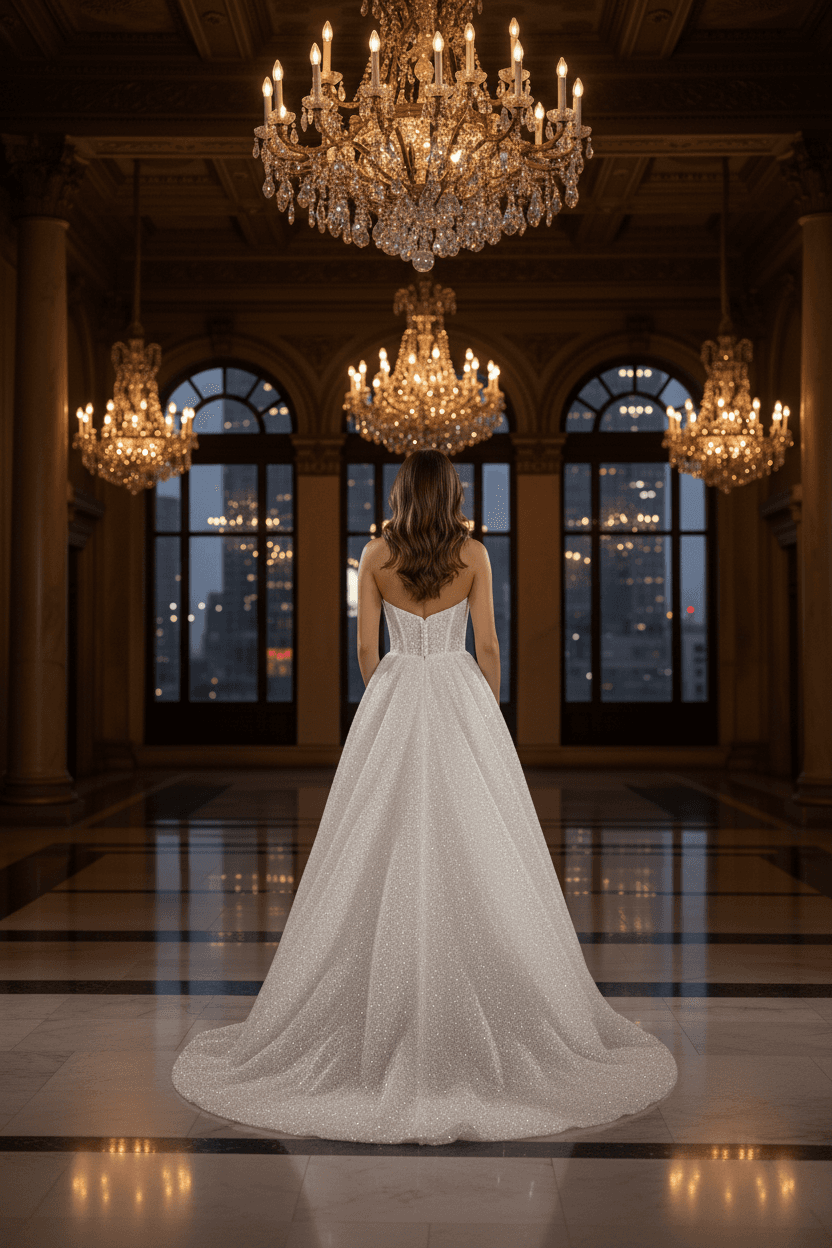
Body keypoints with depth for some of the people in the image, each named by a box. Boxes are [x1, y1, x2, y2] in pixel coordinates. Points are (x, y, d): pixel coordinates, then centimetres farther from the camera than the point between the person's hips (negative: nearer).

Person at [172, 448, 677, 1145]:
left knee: (386, 857, 4)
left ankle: (384, 1018, 10)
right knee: (471, 854, 3)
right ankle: (484, 1012, 8)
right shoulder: (473, 553, -1)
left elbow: (366, 649, 4)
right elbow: (487, 647, -1)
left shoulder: (377, 555, 2)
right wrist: (491, 715, 10)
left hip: (392, 702, 1)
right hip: (461, 699, -1)